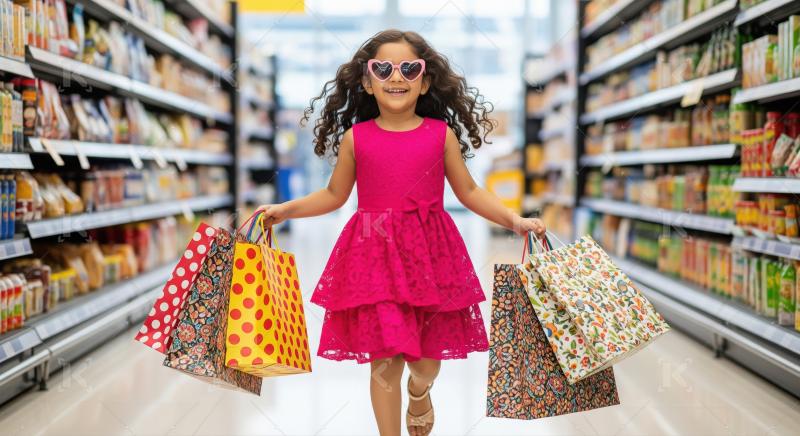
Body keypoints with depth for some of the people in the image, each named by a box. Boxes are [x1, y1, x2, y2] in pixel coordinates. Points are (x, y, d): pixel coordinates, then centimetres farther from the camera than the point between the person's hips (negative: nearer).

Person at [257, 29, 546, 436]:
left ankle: (419, 392, 46)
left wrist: (515, 220, -1)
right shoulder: (355, 137, 0)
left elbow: (469, 192, 8)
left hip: (430, 253, 1)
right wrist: (286, 209, 3)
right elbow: (334, 195, 12)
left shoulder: (442, 133, 0)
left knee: (427, 354, 10)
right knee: (384, 360, 2)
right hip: (374, 255, 0)